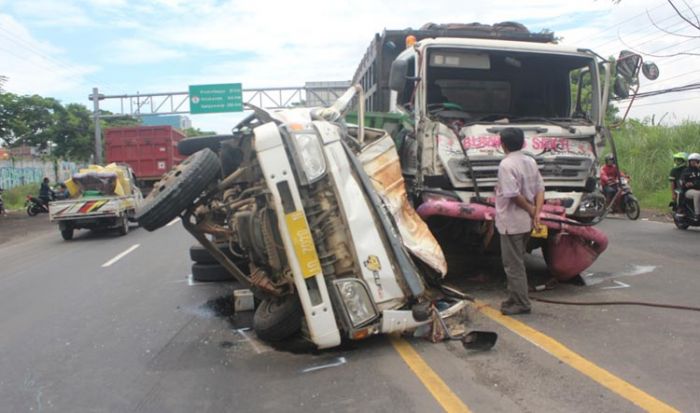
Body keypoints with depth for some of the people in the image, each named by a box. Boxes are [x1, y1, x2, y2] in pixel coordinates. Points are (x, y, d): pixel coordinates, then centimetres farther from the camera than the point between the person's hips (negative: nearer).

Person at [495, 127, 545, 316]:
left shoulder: (506, 165, -17)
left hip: (512, 222, -8)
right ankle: (516, 298, 28)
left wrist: (531, 211, -10)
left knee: (513, 264, 2)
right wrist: (537, 212, -4)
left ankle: (521, 303, 8)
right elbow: (540, 189, 5)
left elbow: (514, 194, -23)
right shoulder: (531, 162, 8)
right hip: (527, 222, 8)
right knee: (517, 261, 19)